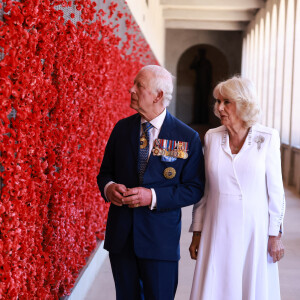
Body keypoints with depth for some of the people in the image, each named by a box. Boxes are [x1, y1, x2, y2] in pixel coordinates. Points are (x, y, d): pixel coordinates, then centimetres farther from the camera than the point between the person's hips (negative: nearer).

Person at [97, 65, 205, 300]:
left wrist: (153, 197, -20)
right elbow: (105, 172, 12)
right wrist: (108, 188, -12)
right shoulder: (122, 128, 5)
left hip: (160, 239, -3)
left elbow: (194, 188, -7)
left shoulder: (187, 138, -6)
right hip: (120, 236, 4)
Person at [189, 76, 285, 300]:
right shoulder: (212, 137, 2)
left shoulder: (267, 138, -5)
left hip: (254, 231, -2)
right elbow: (203, 189, 7)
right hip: (218, 231, 2)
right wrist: (197, 232, 7)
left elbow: (275, 190, -2)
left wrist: (275, 235, -3)